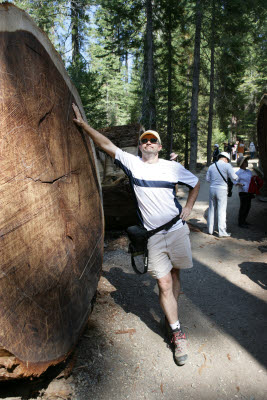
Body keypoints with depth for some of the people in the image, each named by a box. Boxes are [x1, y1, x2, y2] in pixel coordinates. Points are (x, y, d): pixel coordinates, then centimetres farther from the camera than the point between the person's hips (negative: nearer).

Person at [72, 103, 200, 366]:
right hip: (153, 236, -1)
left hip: (177, 230, 2)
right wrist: (83, 124, -1)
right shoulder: (132, 163, 1)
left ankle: (171, 313, 37)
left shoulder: (173, 167, 4)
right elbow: (107, 145, 0)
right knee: (164, 283, -2)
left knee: (175, 274, 13)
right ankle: (177, 333, 11)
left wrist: (188, 207, 7)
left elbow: (195, 184, 18)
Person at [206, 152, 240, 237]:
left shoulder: (211, 166, 9)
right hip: (222, 189, -5)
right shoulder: (227, 165, -6)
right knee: (221, 211, -1)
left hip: (212, 188, 5)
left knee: (211, 210, 12)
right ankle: (222, 232, 2)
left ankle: (210, 230, 19)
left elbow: (207, 178, 13)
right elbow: (234, 177, -6)